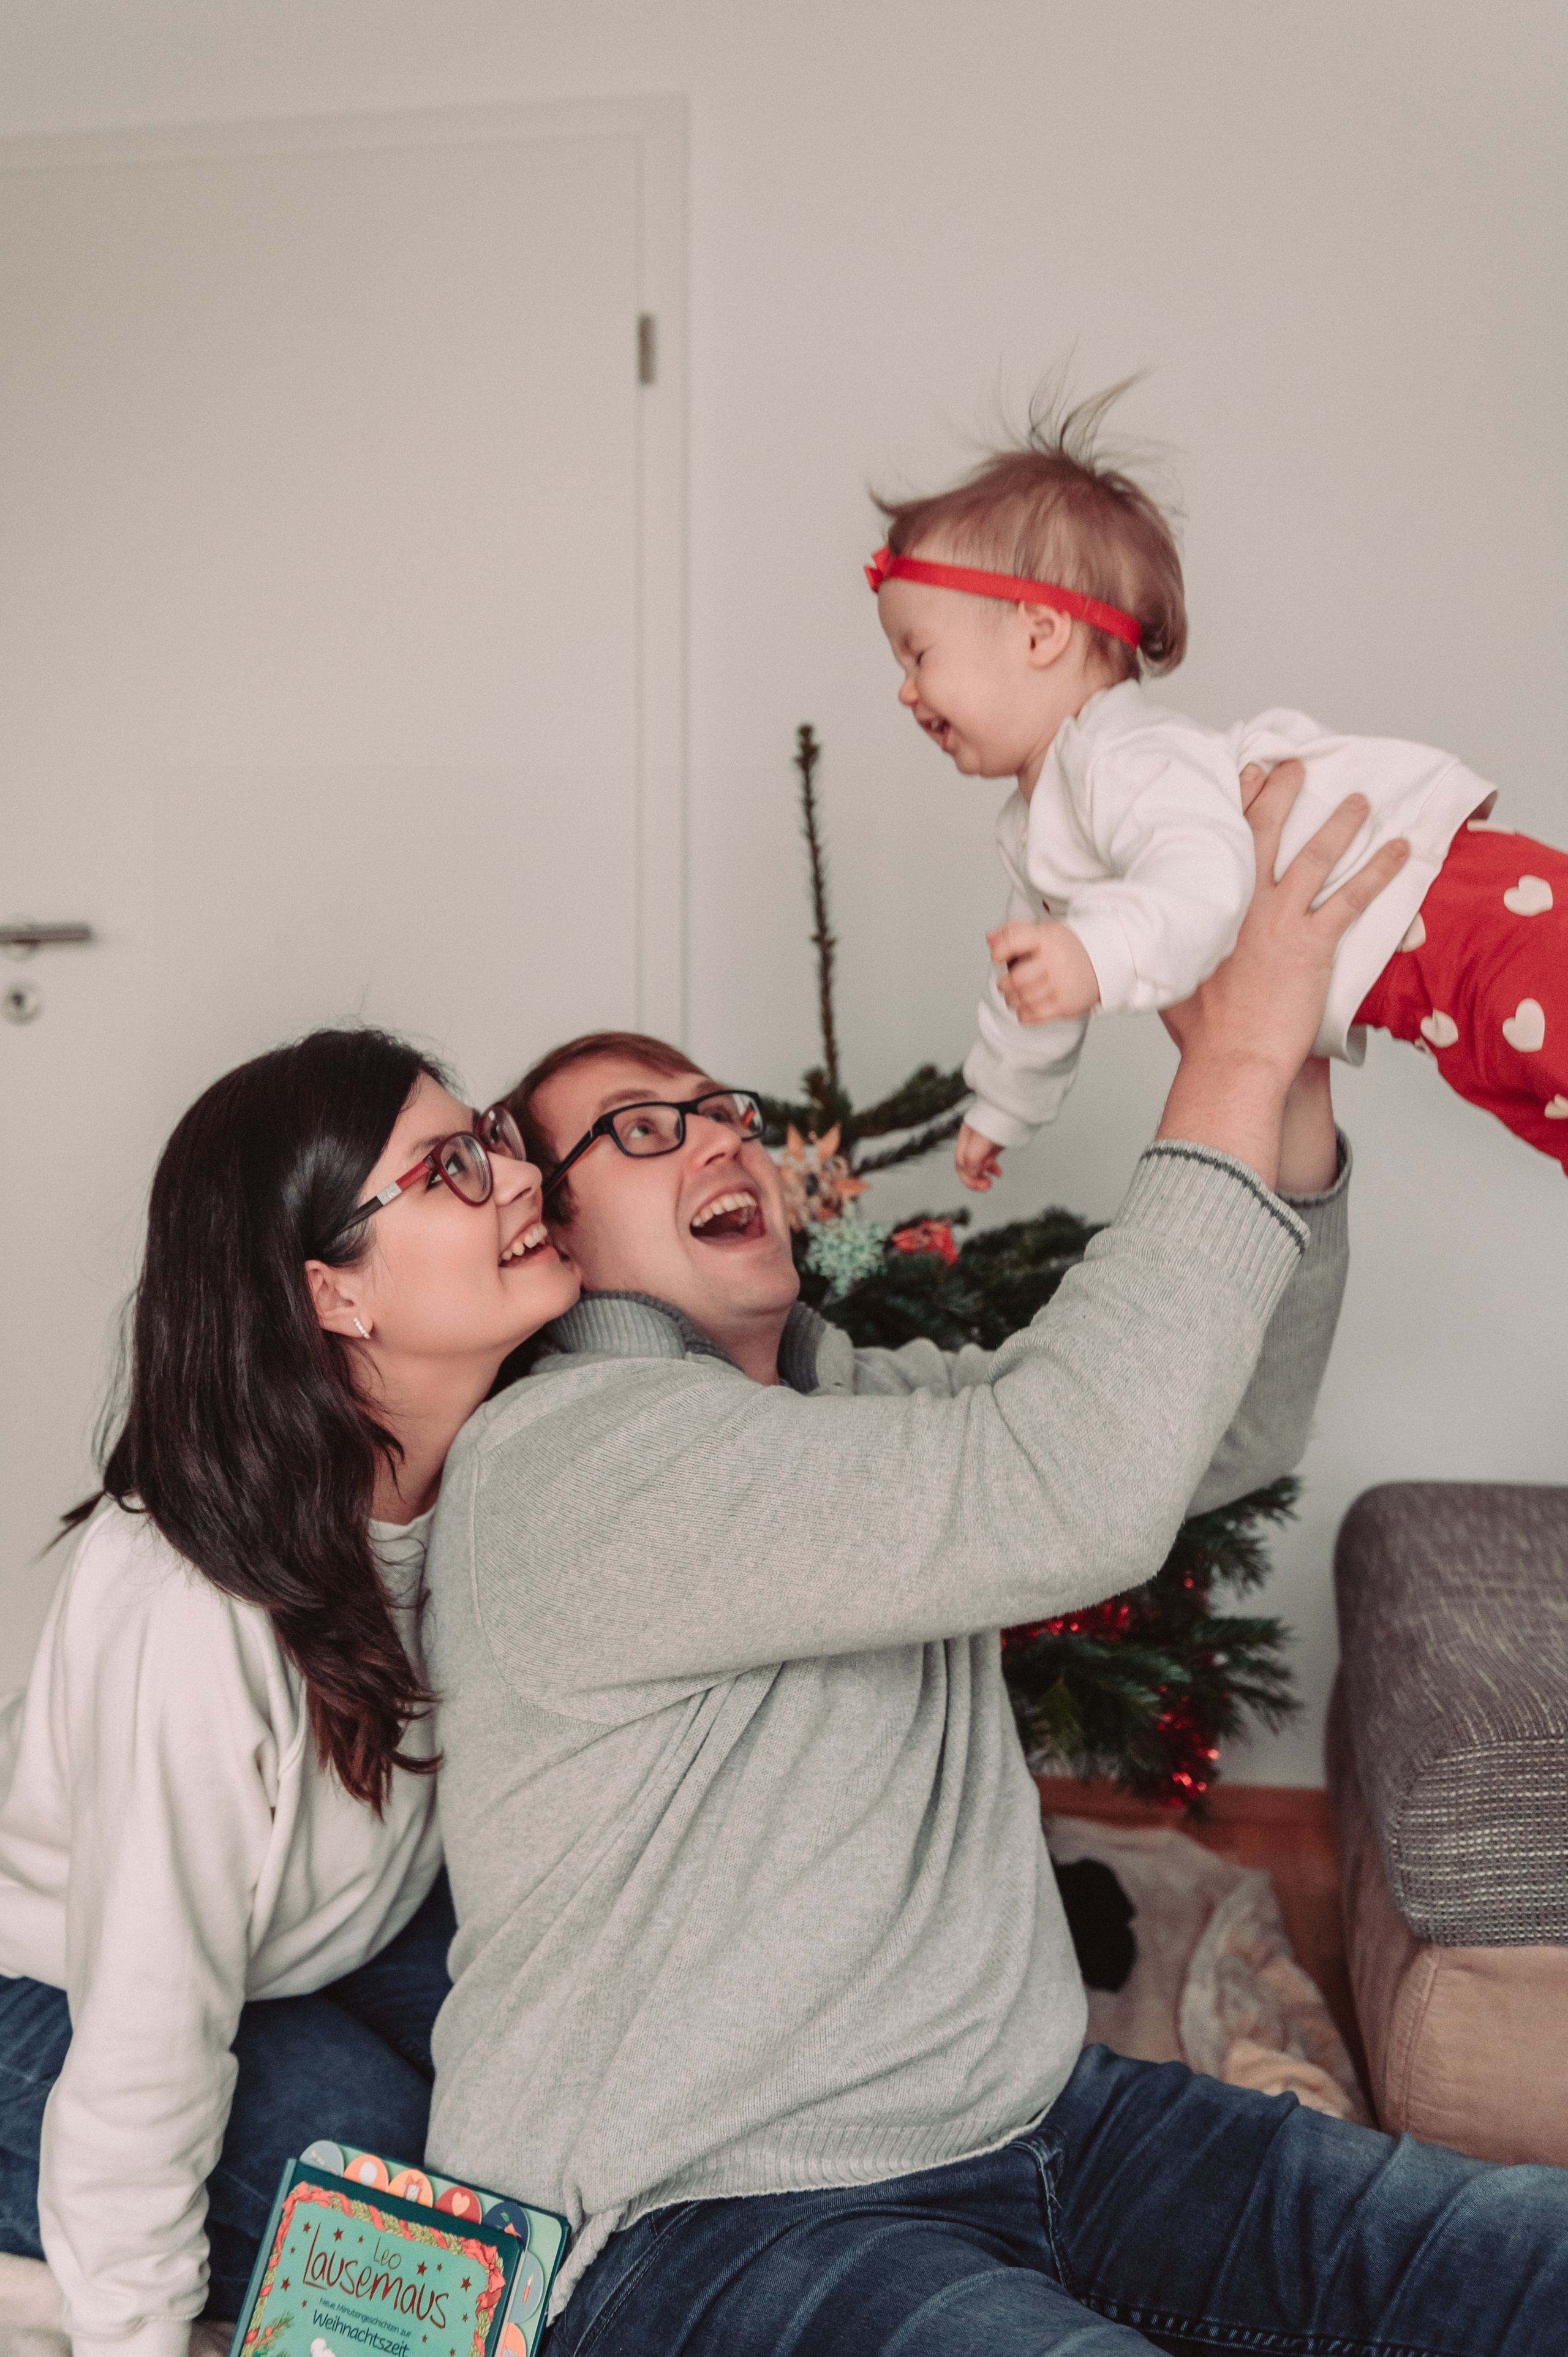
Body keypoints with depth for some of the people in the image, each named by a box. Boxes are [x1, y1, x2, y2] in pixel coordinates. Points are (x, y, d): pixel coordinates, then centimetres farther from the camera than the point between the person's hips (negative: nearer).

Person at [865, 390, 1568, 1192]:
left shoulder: (1127, 762, -22)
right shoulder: (1031, 832, 12)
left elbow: (1205, 874, -41)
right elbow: (1033, 986, 26)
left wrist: (1099, 955, -57)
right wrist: (1003, 1107, 35)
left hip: (1439, 901, -10)